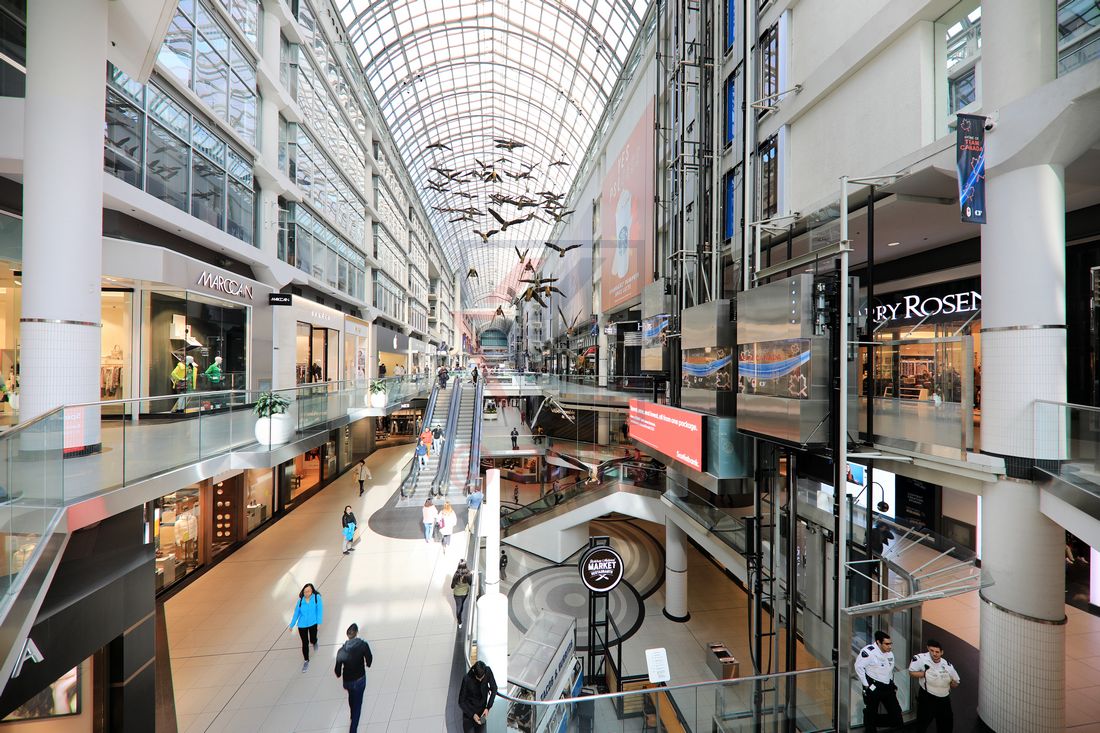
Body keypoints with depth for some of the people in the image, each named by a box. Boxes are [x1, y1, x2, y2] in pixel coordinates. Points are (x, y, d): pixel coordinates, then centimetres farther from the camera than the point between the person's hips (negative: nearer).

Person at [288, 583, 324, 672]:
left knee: (312, 640, 6)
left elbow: (320, 610, -13)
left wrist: (319, 622, -16)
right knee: (305, 643, 7)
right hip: (302, 625, 2)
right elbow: (296, 613, 4)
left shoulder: (317, 597, -15)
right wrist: (292, 625, 11)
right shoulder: (300, 600, -9)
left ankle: (314, 642, 47)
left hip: (313, 623, -1)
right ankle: (306, 661, 30)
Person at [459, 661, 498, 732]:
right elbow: (461, 702, -15)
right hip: (469, 713, -3)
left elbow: (494, 689, -5)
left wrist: (488, 707, -13)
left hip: (481, 712, 3)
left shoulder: (488, 671, -19)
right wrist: (472, 715, -21)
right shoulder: (467, 679, -26)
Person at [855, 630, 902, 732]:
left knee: (896, 712, 9)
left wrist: (892, 684, 15)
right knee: (871, 714, 5)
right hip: (873, 688, -7)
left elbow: (890, 670, 20)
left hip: (888, 687, 7)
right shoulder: (869, 651, -23)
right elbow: (859, 667, -20)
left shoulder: (890, 653, 4)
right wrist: (866, 685, -15)